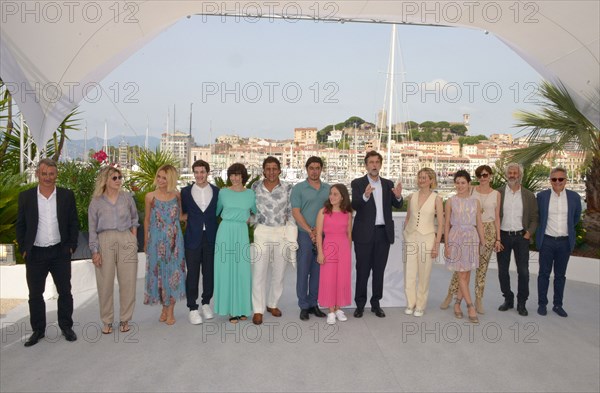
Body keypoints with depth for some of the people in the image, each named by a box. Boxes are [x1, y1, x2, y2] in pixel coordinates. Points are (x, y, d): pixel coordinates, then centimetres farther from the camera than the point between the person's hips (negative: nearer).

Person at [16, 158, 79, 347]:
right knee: (35, 294, 10)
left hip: (60, 253, 0)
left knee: (65, 292, 7)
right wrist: (23, 249, -1)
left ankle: (66, 327, 22)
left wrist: (71, 246, -2)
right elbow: (20, 225, 5)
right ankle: (38, 330, 24)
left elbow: (74, 223, 4)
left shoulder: (67, 195, 0)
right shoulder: (26, 196, 1)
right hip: (35, 254, 0)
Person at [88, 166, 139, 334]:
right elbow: (92, 229, 5)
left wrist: (134, 238, 9)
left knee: (128, 282, 1)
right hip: (105, 241, -1)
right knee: (105, 283, 1)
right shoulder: (96, 202, 6)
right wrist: (95, 251, -3)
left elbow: (134, 218, 21)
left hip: (126, 241, 1)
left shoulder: (127, 197, 9)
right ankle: (107, 320, 14)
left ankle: (125, 319, 14)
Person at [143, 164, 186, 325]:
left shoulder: (177, 196, 0)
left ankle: (170, 310, 15)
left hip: (174, 240, 1)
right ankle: (164, 308, 23)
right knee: (159, 271, 7)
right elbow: (147, 219, 5)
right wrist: (145, 242, 8)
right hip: (156, 240, 0)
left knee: (173, 272, 3)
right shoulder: (150, 196, -2)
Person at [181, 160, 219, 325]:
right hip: (193, 238, -1)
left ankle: (206, 303, 26)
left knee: (209, 272, 9)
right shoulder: (186, 192, 2)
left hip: (211, 238, 1)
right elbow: (181, 212, 8)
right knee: (192, 274, 2)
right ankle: (193, 308, 12)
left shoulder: (217, 191, 4)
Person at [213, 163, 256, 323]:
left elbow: (256, 212, 21)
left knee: (242, 269, 0)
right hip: (225, 232, 0)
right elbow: (216, 211, 16)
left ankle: (242, 308, 13)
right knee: (226, 269, 0)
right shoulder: (223, 192, 5)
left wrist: (250, 219, 7)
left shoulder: (250, 194, 8)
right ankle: (230, 309, 8)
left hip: (242, 232, 1)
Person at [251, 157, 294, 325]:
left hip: (282, 233, 1)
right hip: (262, 232, 0)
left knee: (279, 272, 10)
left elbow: (291, 212, 3)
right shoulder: (255, 187, 2)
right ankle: (258, 309, 10)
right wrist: (251, 227, 7)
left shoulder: (287, 188, 0)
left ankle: (273, 304, 29)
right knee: (259, 272, -2)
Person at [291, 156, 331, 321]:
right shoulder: (298, 188, 0)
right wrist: (311, 231, -11)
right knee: (303, 271, 1)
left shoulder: (328, 189, 10)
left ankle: (313, 303, 19)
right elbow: (296, 213, -6)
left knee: (317, 271, 9)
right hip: (304, 235, -3)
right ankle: (303, 306, 10)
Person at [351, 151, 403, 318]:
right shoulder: (357, 183, -2)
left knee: (379, 270, 10)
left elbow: (398, 205, 3)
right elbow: (354, 205, -15)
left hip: (384, 233, 4)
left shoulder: (388, 184, 10)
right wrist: (365, 196, -35)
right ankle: (360, 304, 14)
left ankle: (376, 303, 21)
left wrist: (398, 196, -20)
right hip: (365, 233, -3)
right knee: (362, 270, 3)